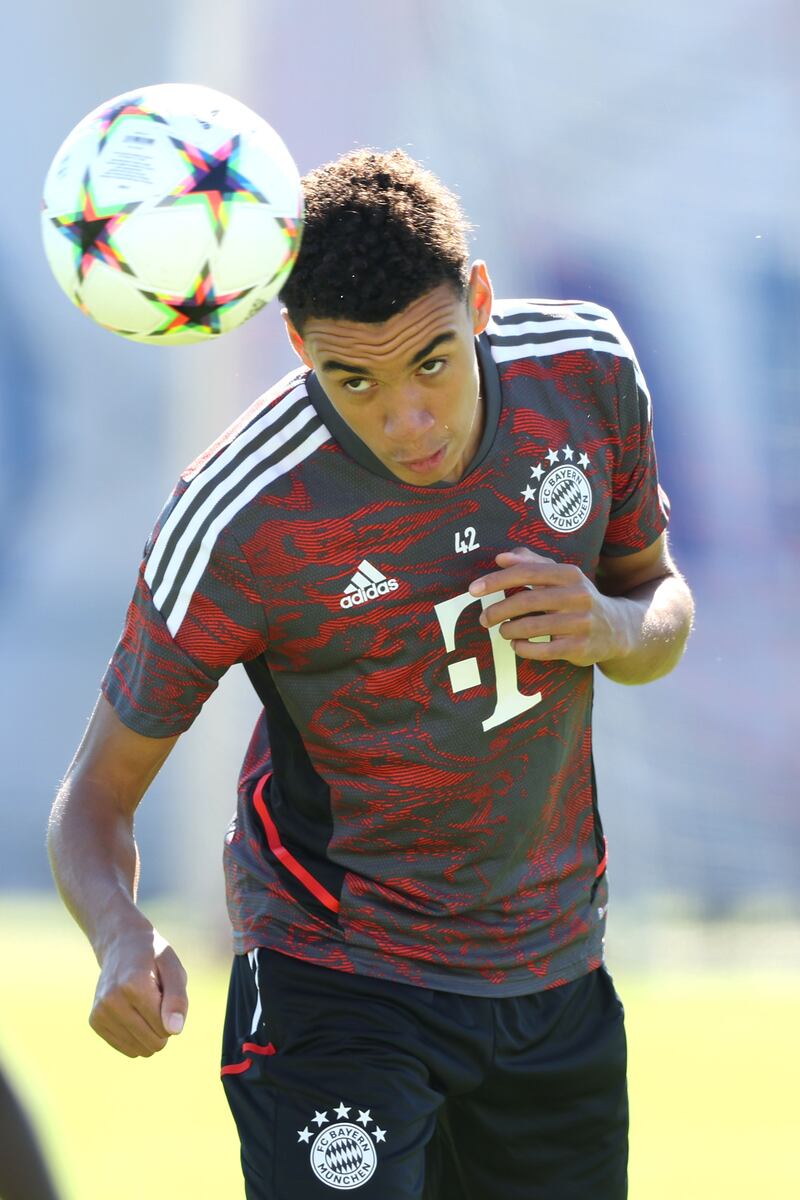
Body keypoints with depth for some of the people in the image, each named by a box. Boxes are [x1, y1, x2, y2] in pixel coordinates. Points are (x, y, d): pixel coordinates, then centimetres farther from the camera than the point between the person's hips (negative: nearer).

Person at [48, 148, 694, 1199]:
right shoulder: (238, 522, -23)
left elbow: (661, 597, 9)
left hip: (557, 972, 5)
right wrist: (121, 937, -35)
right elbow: (96, 796, -13)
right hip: (334, 983, -5)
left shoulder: (587, 371, -10)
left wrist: (616, 628, -16)